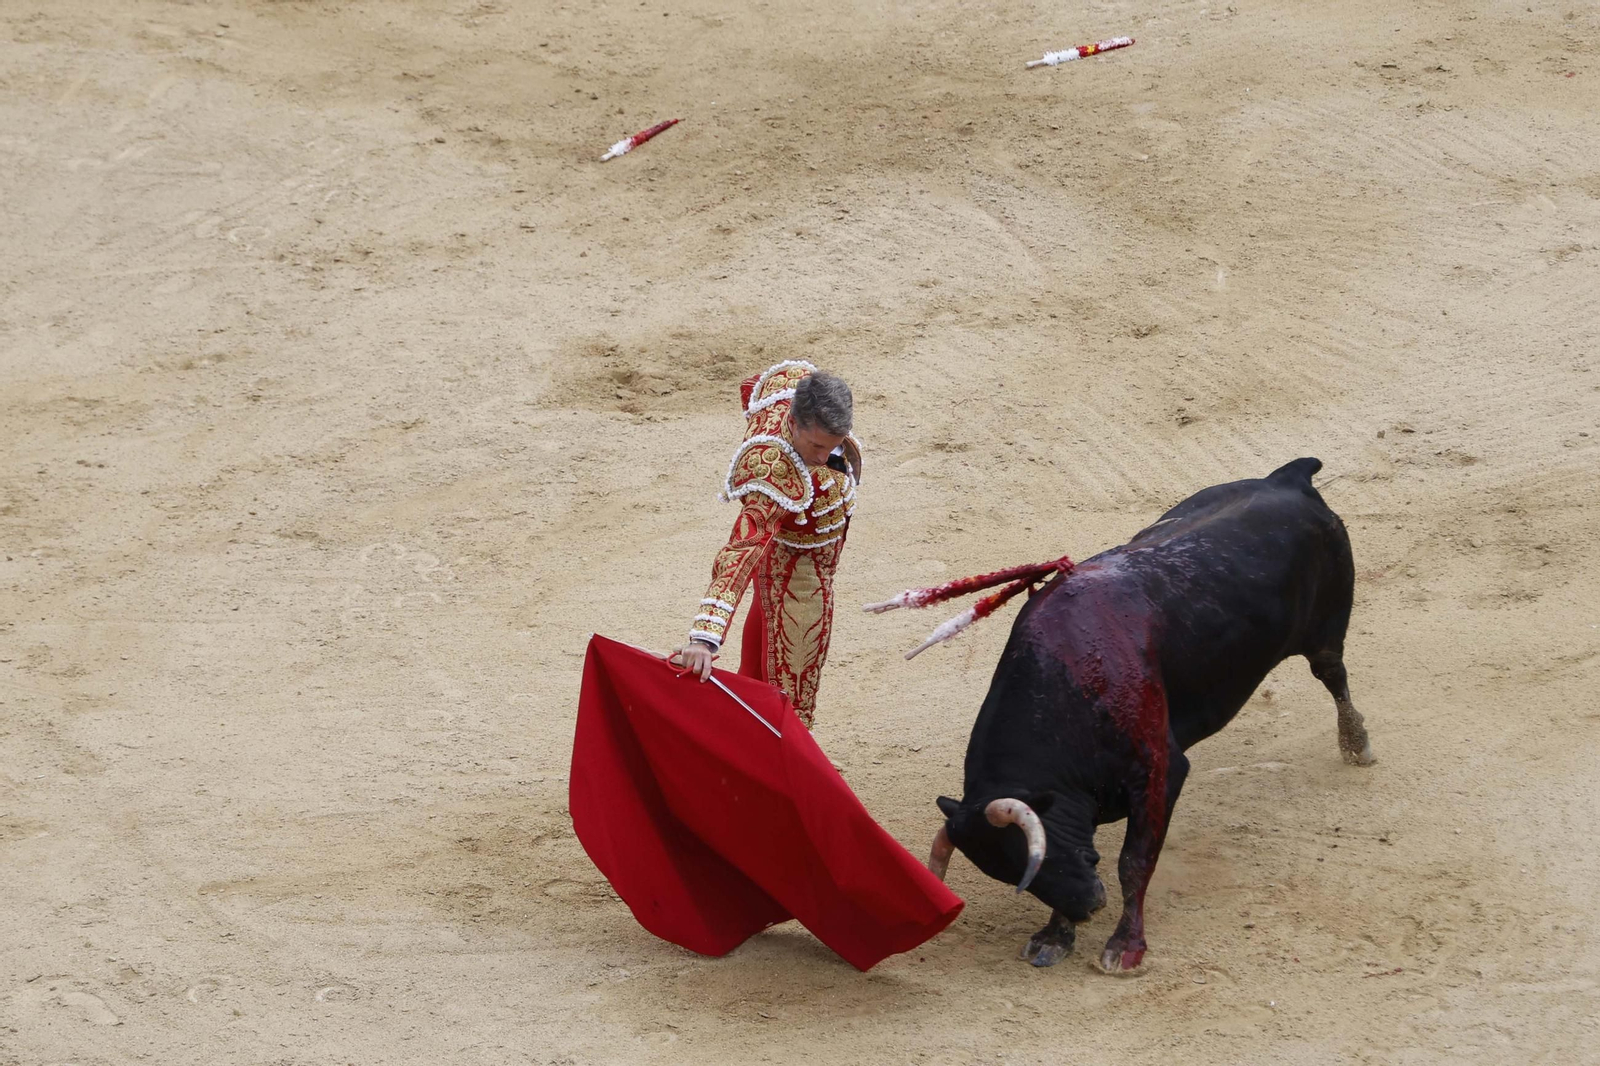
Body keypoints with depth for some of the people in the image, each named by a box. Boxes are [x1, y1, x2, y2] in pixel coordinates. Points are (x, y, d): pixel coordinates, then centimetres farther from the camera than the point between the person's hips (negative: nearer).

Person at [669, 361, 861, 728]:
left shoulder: (800, 378, -27)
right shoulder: (773, 474, -47)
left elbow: (751, 388, -3)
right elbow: (740, 552, -56)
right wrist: (704, 637, -65)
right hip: (796, 569, -9)